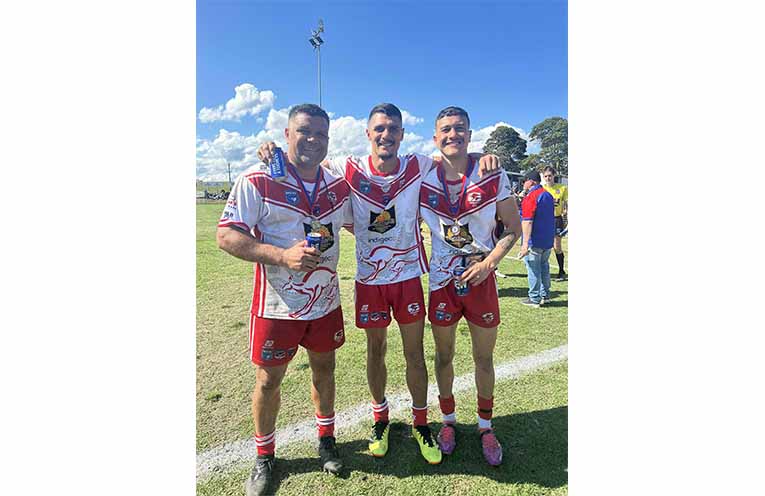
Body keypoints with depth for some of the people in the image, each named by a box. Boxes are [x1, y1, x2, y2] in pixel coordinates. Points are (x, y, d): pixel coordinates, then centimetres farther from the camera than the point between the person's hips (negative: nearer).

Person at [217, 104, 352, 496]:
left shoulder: (338, 185, 4)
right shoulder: (258, 180, -12)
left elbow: (357, 223, 22)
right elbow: (227, 235, -15)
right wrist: (282, 255, -27)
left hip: (326, 302, 4)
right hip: (276, 306, -4)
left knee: (324, 371, 19)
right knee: (268, 381, 12)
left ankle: (326, 439, 43)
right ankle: (264, 457, 37)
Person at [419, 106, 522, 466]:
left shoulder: (493, 176, -6)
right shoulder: (423, 180, -4)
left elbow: (513, 229, -2)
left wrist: (489, 263, -14)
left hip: (481, 278, 0)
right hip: (442, 281, 1)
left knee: (484, 358, 13)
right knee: (444, 356, 14)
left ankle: (485, 426, 34)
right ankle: (448, 420, 36)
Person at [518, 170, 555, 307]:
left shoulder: (530, 197, -17)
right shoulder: (548, 195, 11)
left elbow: (527, 221, -24)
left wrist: (525, 243, -26)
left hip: (535, 242, -8)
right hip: (548, 240, 9)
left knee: (534, 270, 0)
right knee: (544, 267, 18)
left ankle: (534, 299, 6)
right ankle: (545, 295, 26)